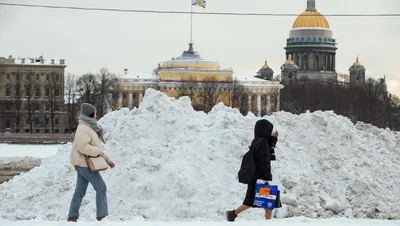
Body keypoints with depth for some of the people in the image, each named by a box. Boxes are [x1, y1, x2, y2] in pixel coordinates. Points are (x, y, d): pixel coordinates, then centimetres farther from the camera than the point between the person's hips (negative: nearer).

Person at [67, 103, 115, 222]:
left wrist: (107, 159, 18)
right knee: (101, 188, -3)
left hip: (83, 164, 10)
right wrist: (99, 151, -18)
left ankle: (72, 217, 9)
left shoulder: (89, 128, 17)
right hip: (84, 164, -10)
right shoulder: (83, 129, -16)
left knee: (80, 191, 8)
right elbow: (83, 147, -28)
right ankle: (102, 216, -1)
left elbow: (93, 148, 22)